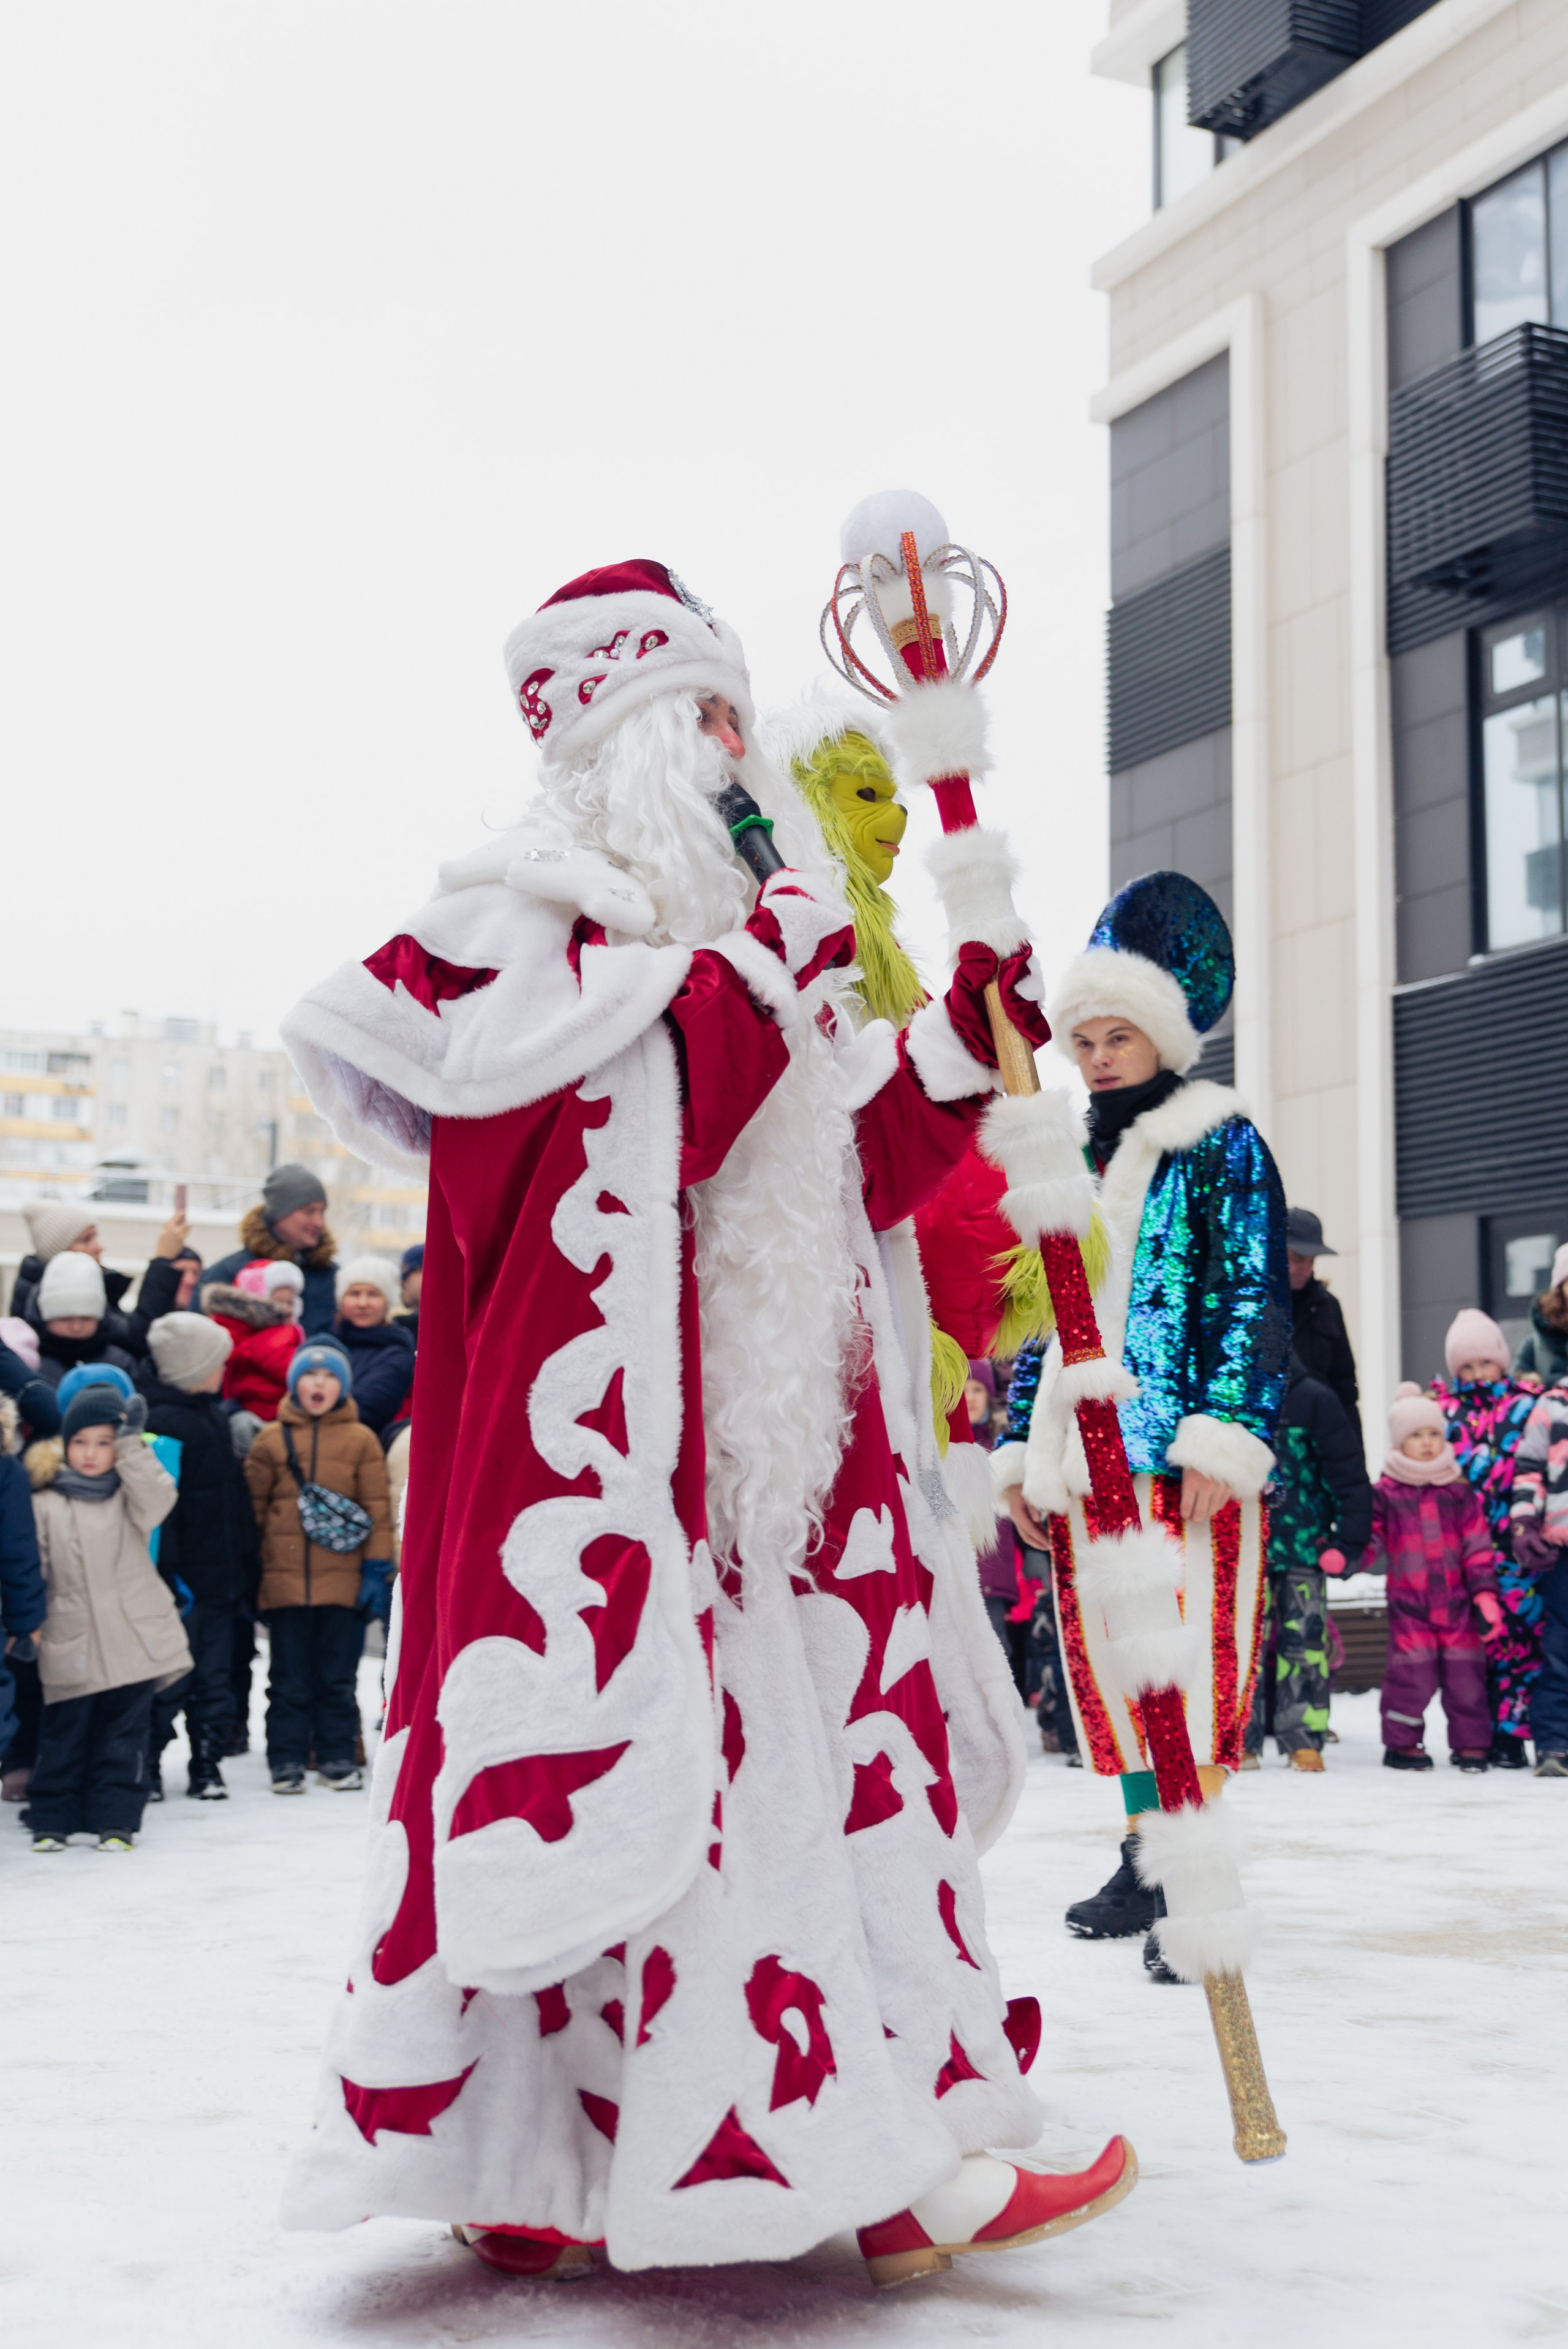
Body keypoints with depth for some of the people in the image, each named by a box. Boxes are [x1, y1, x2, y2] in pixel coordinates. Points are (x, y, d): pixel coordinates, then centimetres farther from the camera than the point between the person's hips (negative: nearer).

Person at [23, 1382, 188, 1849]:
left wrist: (131, 1446, -19)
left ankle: (116, 1819, 13)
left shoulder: (131, 1492, 5)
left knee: (125, 1734, 5)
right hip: (71, 1647, 0)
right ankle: (52, 1818, 17)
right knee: (63, 1736, 6)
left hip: (135, 1639, 0)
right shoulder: (45, 1503, 4)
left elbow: (156, 1503, -18)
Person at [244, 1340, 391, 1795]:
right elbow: (252, 1505, 9)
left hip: (342, 1581, 0)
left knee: (337, 1676, 7)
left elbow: (376, 1507, 4)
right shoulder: (271, 1439, 5)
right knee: (289, 1678, 6)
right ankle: (287, 1761, 13)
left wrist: (377, 1567, 0)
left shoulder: (361, 1440, 3)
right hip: (284, 1581, 0)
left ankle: (337, 1757, 17)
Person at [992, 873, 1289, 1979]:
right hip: (1083, 1459, 7)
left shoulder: (1221, 1145, 1)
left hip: (1182, 1454, -7)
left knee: (1190, 1658, -9)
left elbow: (1255, 1299, -8)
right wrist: (1018, 1448, 16)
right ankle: (1145, 1859, 21)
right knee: (1111, 1660, 10)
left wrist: (1225, 1435, -17)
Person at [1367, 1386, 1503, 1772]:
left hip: (1457, 1600, 2)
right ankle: (1401, 1743, 11)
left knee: (1465, 1674, 3)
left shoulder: (1459, 1492, 7)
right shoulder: (1385, 1493, 2)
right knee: (1412, 1676, -5)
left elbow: (1477, 1545, 6)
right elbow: (1370, 1544, 3)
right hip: (1408, 1602, -2)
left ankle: (1470, 1744, 16)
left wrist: (1485, 1593, -2)